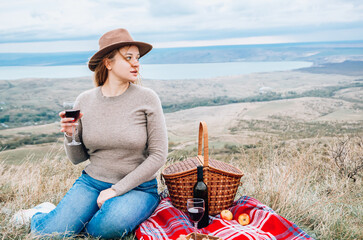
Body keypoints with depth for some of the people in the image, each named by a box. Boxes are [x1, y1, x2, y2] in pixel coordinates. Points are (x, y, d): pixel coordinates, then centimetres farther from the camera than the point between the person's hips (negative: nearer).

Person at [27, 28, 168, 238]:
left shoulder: (147, 98, -8)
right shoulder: (85, 101, 1)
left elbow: (159, 155, -9)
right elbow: (77, 158, 8)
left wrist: (117, 190, -12)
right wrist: (71, 135, -15)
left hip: (137, 187, -2)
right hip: (91, 182, 3)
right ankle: (39, 216, 19)